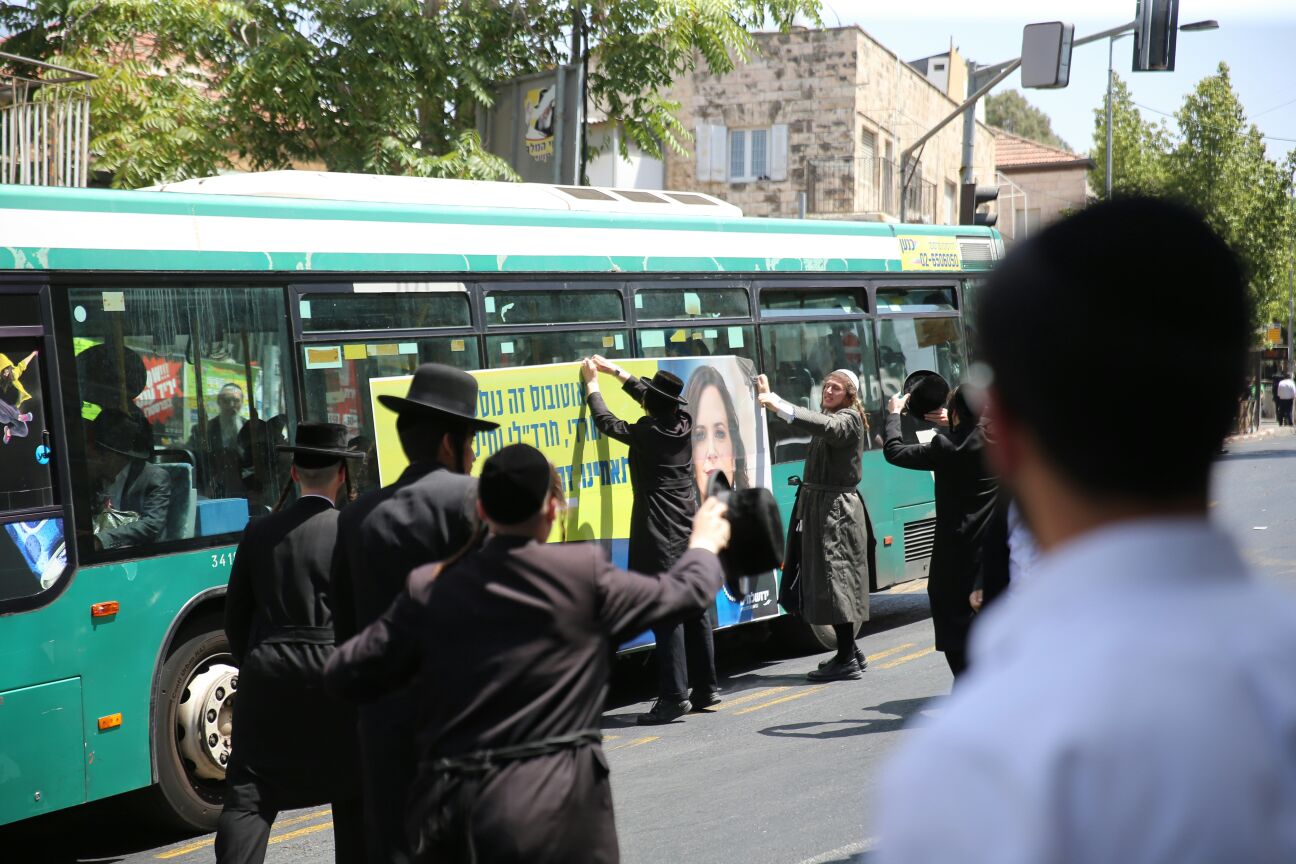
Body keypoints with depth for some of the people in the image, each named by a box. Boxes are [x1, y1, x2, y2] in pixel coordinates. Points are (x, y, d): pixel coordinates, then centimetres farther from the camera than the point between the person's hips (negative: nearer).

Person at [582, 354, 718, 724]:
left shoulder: (647, 433, -12)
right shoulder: (686, 423, 4)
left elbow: (606, 423, 4)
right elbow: (654, 398, 22)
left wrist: (592, 384, 19)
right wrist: (614, 370, 31)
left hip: (660, 536, -7)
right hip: (692, 530, 7)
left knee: (666, 615, -8)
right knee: (696, 611, 12)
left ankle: (674, 696, -10)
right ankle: (706, 688, 18)